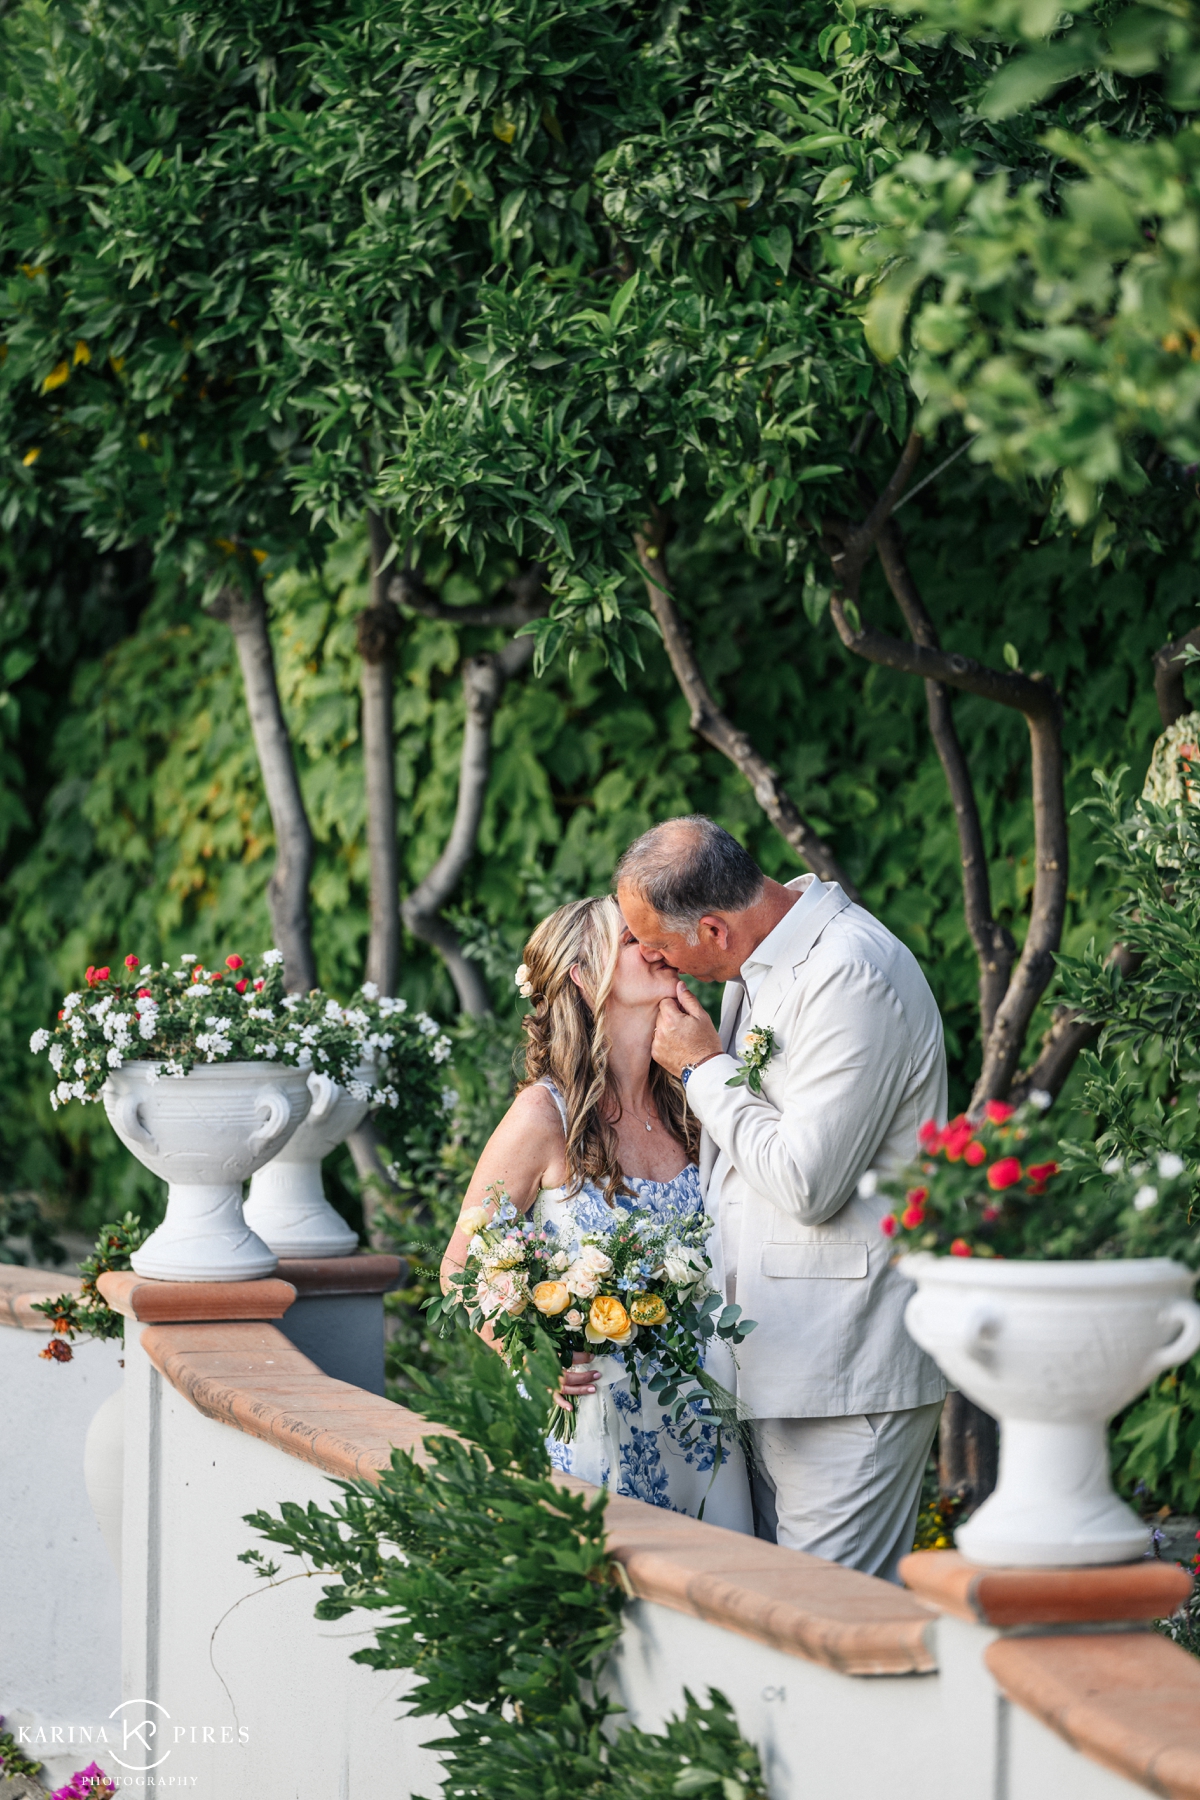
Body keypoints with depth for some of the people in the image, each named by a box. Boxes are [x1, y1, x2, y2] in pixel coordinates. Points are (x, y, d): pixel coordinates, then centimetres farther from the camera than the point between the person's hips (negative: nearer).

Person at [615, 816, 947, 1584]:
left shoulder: (852, 979, -19)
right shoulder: (768, 962, 13)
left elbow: (807, 1183, -22)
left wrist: (704, 1067, -11)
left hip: (847, 1375, -10)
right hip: (781, 1363, 10)